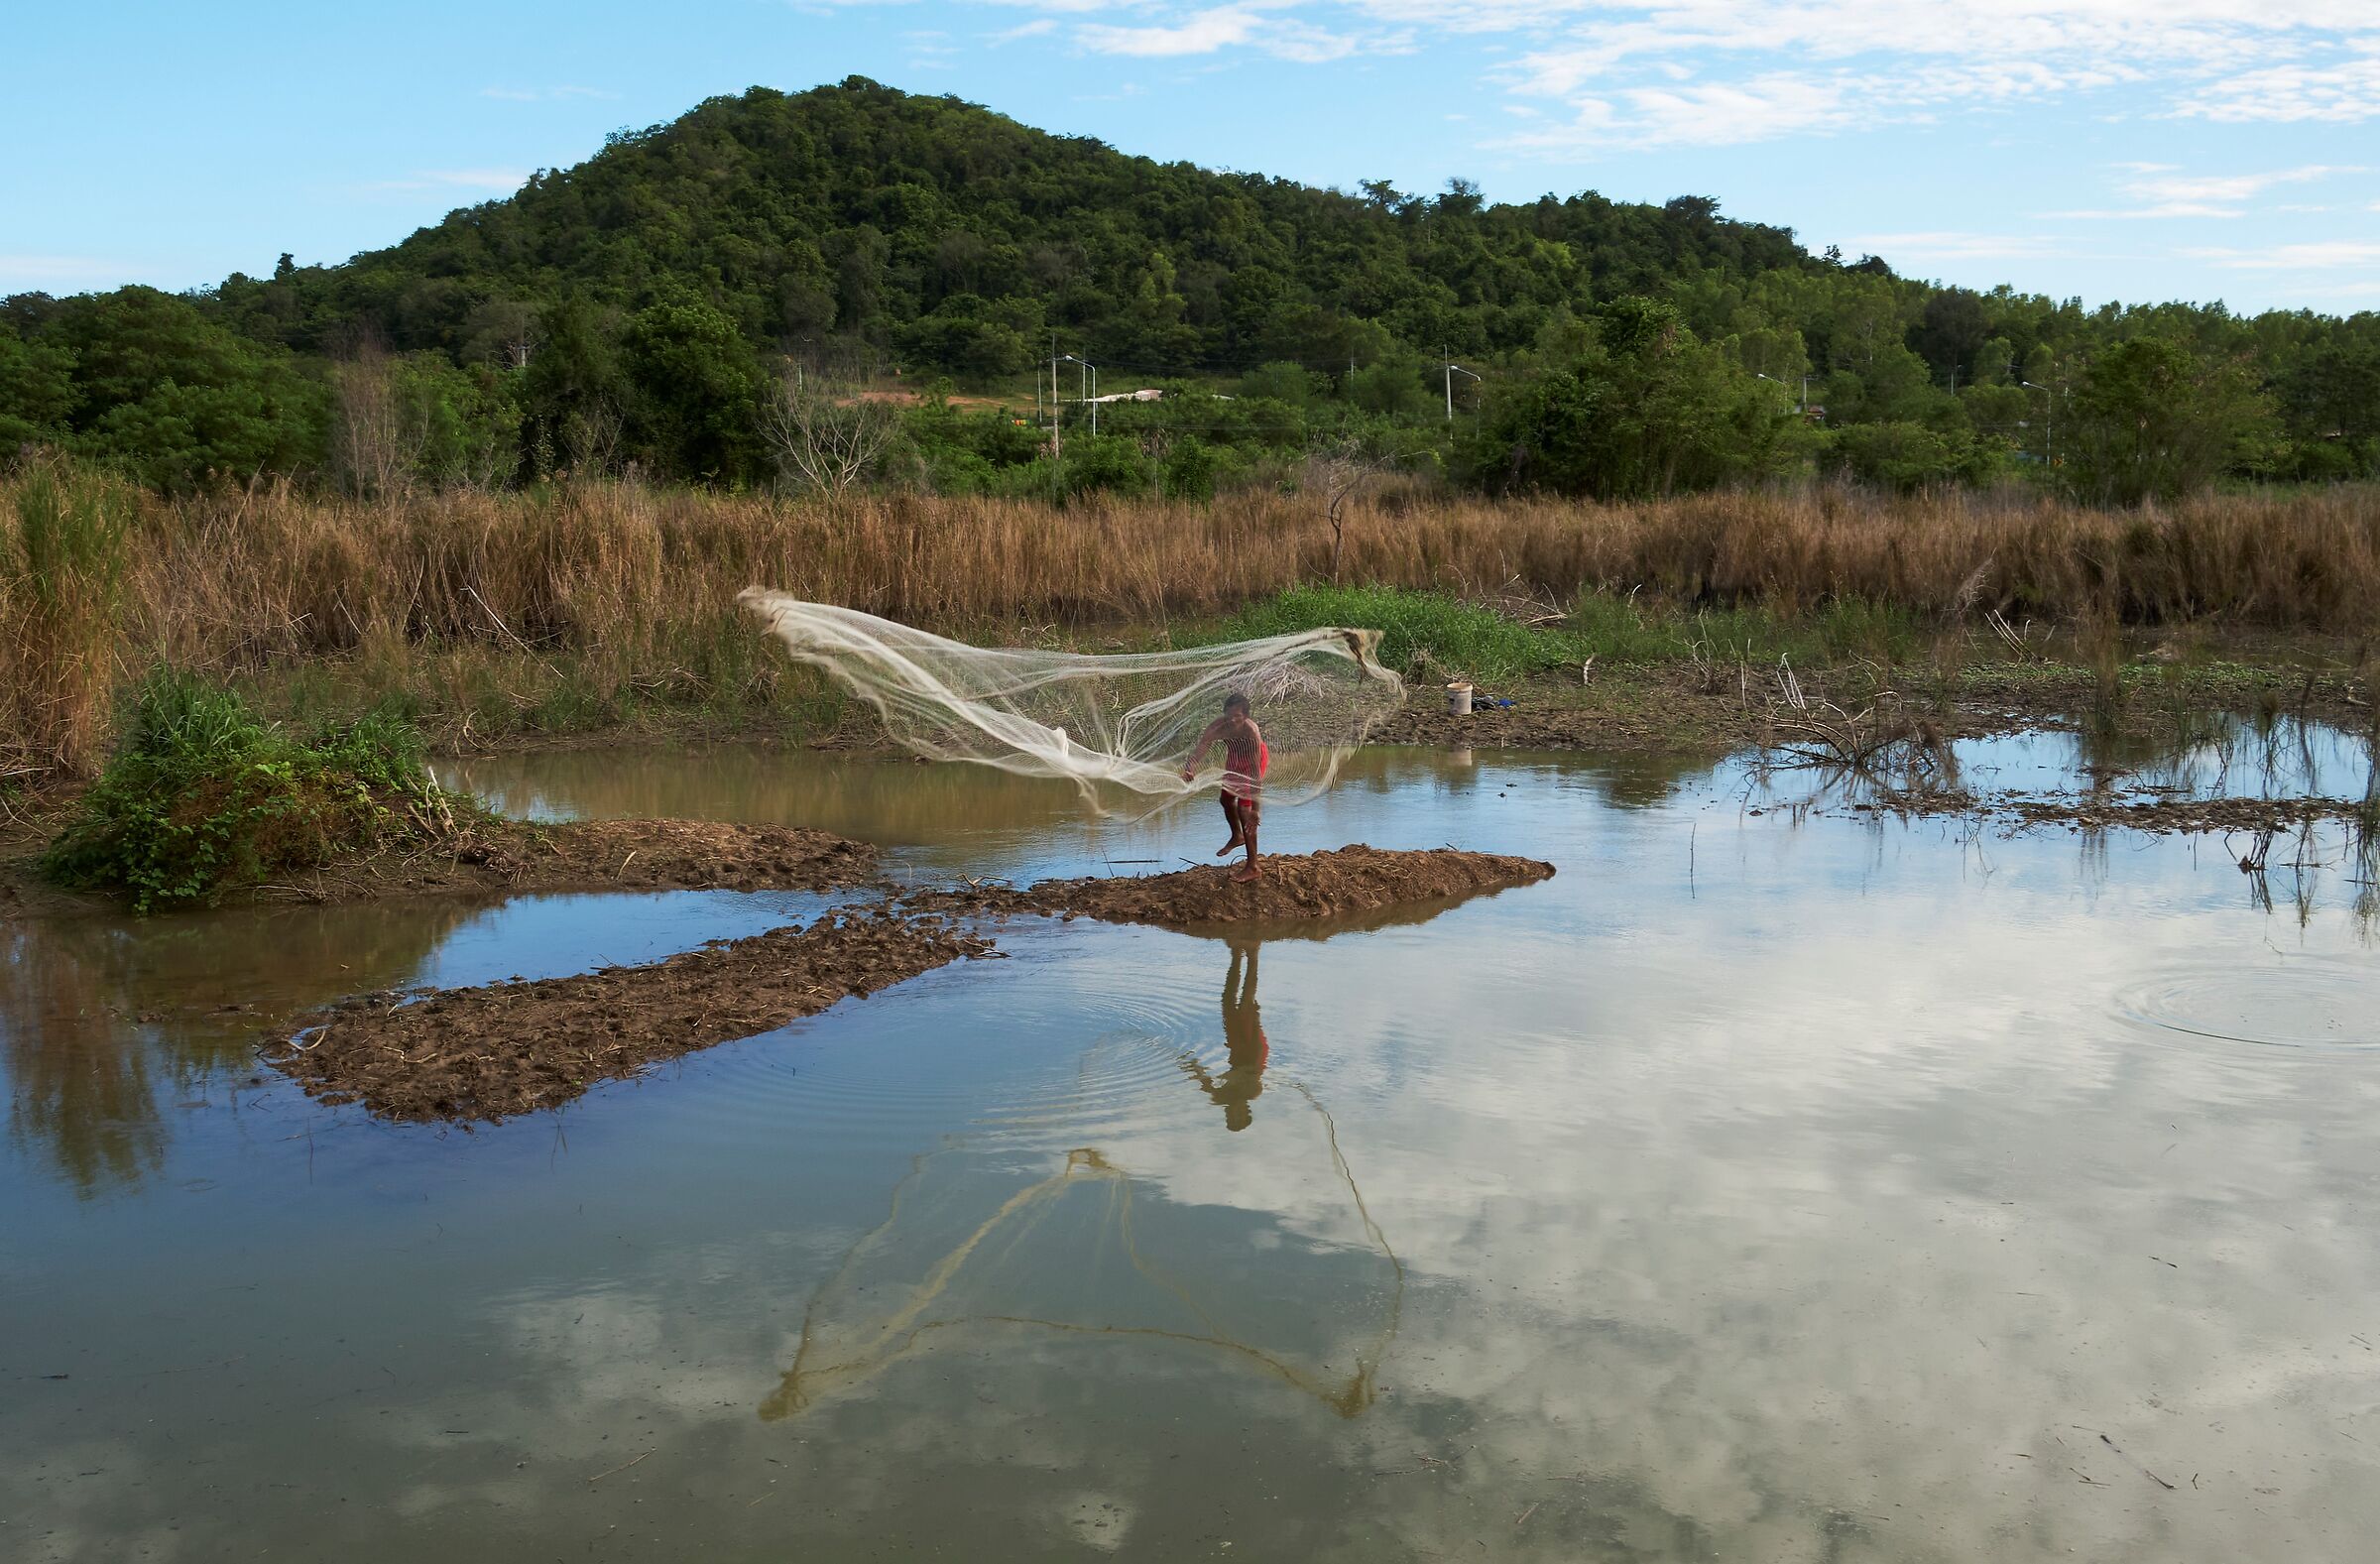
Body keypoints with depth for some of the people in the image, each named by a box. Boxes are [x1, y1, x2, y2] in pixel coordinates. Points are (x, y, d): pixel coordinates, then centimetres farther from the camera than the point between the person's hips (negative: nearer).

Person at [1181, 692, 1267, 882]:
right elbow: (1200, 748, -42)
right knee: (1227, 798, 23)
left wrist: (1255, 807, -40)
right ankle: (1237, 836, 55)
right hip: (1235, 759, 6)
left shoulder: (1252, 733, -41)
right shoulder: (1218, 727, -32)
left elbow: (1256, 772, -39)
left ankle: (1252, 867, -4)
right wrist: (1189, 769, -64)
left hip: (1255, 760, -6)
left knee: (1244, 808, -12)